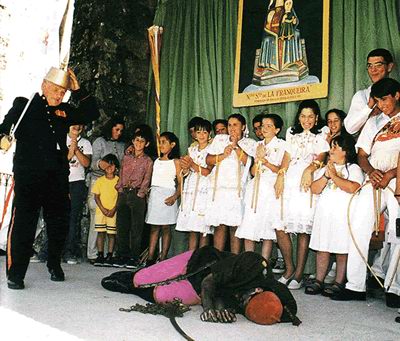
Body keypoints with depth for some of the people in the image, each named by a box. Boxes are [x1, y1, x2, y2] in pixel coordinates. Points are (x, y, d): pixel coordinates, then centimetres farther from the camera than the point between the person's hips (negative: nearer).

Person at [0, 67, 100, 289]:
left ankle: (55, 265, 30)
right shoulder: (24, 105, 7)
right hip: (28, 177, -4)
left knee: (59, 224, 11)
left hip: (57, 179, 4)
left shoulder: (64, 111, 17)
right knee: (23, 225, -7)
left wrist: (79, 91, 7)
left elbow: (92, 114, 16)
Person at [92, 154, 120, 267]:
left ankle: (109, 256, 5)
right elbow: (96, 196, 3)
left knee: (111, 234, 0)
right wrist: (103, 209, -9)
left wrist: (113, 209, -11)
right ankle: (100, 256, 7)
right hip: (101, 211, 1)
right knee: (100, 233, 1)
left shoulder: (119, 180, 2)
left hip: (113, 212, -1)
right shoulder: (99, 180, 6)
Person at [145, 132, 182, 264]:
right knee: (154, 228, 4)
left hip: (167, 195, -5)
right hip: (154, 194, 5)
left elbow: (181, 182, -5)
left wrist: (175, 196, -18)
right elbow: (152, 179, 18)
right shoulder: (156, 161, 19)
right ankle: (150, 258, 5)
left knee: (165, 227, -2)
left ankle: (163, 259, 0)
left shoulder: (175, 161, 1)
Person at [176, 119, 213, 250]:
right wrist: (185, 167, -6)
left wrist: (193, 164, -18)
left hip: (204, 191, -5)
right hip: (190, 191, 5)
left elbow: (208, 172, -9)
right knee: (192, 231, 5)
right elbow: (185, 173, 16)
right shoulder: (191, 149, 17)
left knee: (203, 231, -7)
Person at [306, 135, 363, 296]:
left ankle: (339, 283, 9)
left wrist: (335, 176, -9)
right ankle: (319, 281, 11)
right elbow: (314, 189, 6)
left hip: (343, 214, -4)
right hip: (324, 213, 5)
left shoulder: (353, 168, 2)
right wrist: (326, 176, -6)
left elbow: (353, 188, -17)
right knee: (322, 248, 5)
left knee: (342, 250, 1)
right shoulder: (325, 168, 17)